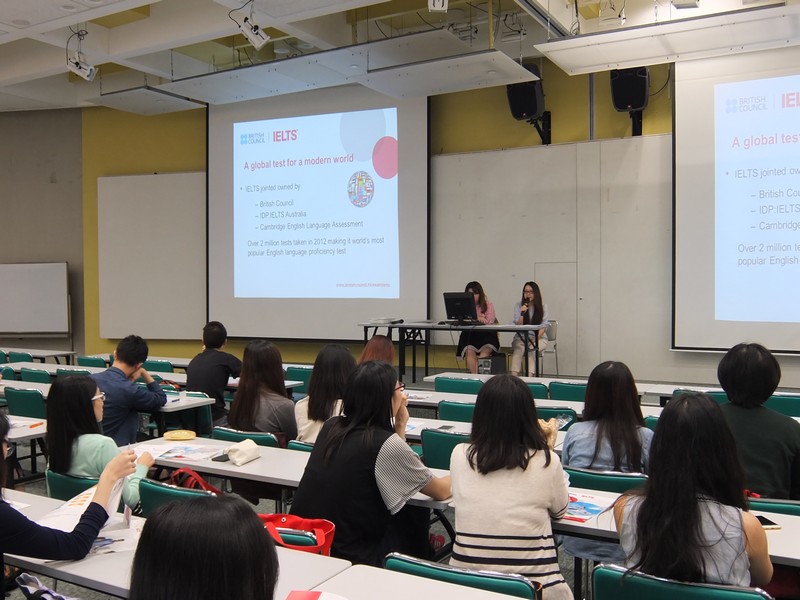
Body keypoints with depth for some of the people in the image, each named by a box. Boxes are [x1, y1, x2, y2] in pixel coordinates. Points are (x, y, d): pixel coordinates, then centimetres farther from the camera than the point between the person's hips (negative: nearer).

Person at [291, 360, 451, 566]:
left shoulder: (331, 427, 1)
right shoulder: (387, 444, -20)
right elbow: (441, 491, -5)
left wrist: (400, 425, 10)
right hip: (348, 557, -6)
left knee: (407, 509, 19)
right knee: (416, 513, 17)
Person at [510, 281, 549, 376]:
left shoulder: (543, 307, 4)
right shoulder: (518, 306, 7)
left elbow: (544, 327, -2)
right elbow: (518, 326, 0)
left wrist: (535, 339, -18)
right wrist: (522, 313, -18)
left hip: (539, 338, -1)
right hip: (521, 337, 1)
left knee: (531, 350, -33)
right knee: (518, 349, -32)